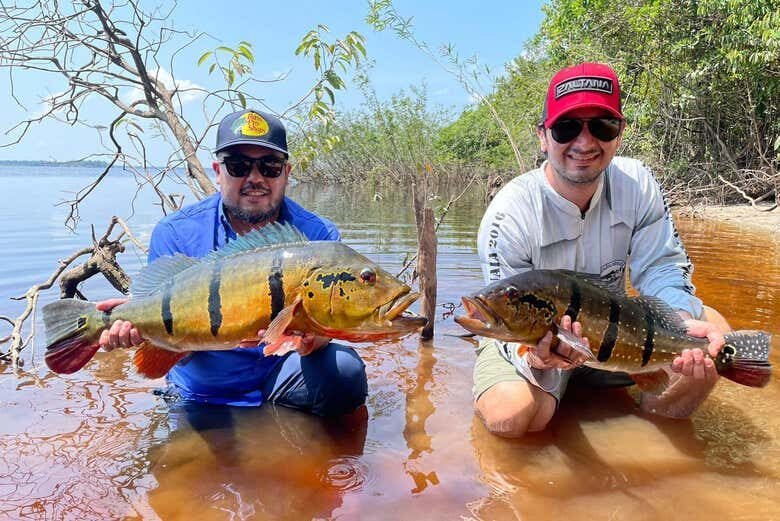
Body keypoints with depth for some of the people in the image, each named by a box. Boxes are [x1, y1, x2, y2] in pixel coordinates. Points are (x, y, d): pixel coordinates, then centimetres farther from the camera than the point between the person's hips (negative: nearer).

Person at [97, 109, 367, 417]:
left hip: (279, 377, -1)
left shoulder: (319, 236, -9)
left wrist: (307, 338, -40)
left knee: (344, 372, -25)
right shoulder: (174, 234, -7)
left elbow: (319, 335, -15)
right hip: (200, 392, 2)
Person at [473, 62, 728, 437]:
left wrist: (684, 320, -32)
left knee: (711, 328, -15)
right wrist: (539, 354, -47)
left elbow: (660, 267, -10)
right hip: (529, 336, -4)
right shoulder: (509, 216, -26)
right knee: (510, 413, -33)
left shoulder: (636, 183, -11)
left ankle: (658, 419, 8)